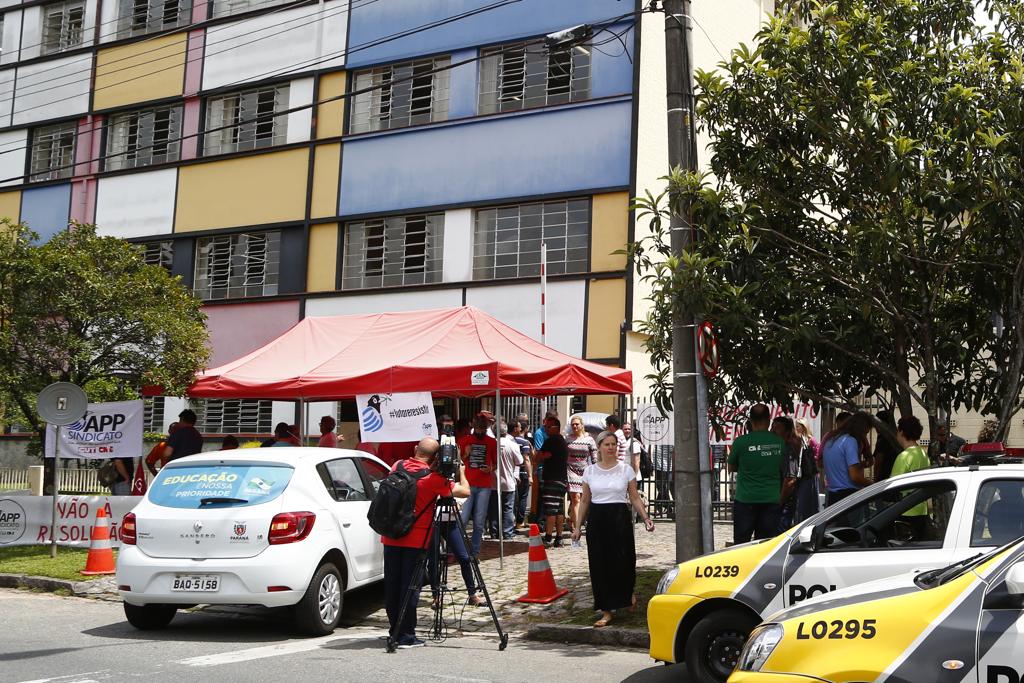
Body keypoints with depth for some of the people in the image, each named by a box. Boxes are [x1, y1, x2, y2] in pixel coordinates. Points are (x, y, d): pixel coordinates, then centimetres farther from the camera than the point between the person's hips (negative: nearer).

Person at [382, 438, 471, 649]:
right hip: (415, 540, -5)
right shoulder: (433, 478, -13)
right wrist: (461, 471, 5)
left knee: (392, 585, 11)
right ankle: (406, 636, 3)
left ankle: (395, 632, 19)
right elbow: (465, 491, -11)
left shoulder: (398, 467, 3)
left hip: (390, 537, 5)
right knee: (410, 587, 0)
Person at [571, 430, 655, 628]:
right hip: (597, 519, 2)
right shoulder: (590, 471, 6)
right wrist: (578, 526, 8)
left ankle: (629, 590, 29)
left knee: (623, 561, -6)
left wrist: (645, 517, -10)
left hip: (620, 518, -2)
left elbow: (635, 498, 3)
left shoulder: (626, 470, 2)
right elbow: (585, 501, 11)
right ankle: (607, 611, 10)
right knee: (599, 565, 1)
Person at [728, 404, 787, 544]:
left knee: (741, 543, 5)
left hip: (745, 500, -2)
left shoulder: (741, 442, -8)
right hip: (772, 500, 2)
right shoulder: (779, 443, -1)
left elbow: (731, 467, 7)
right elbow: (784, 470, 13)